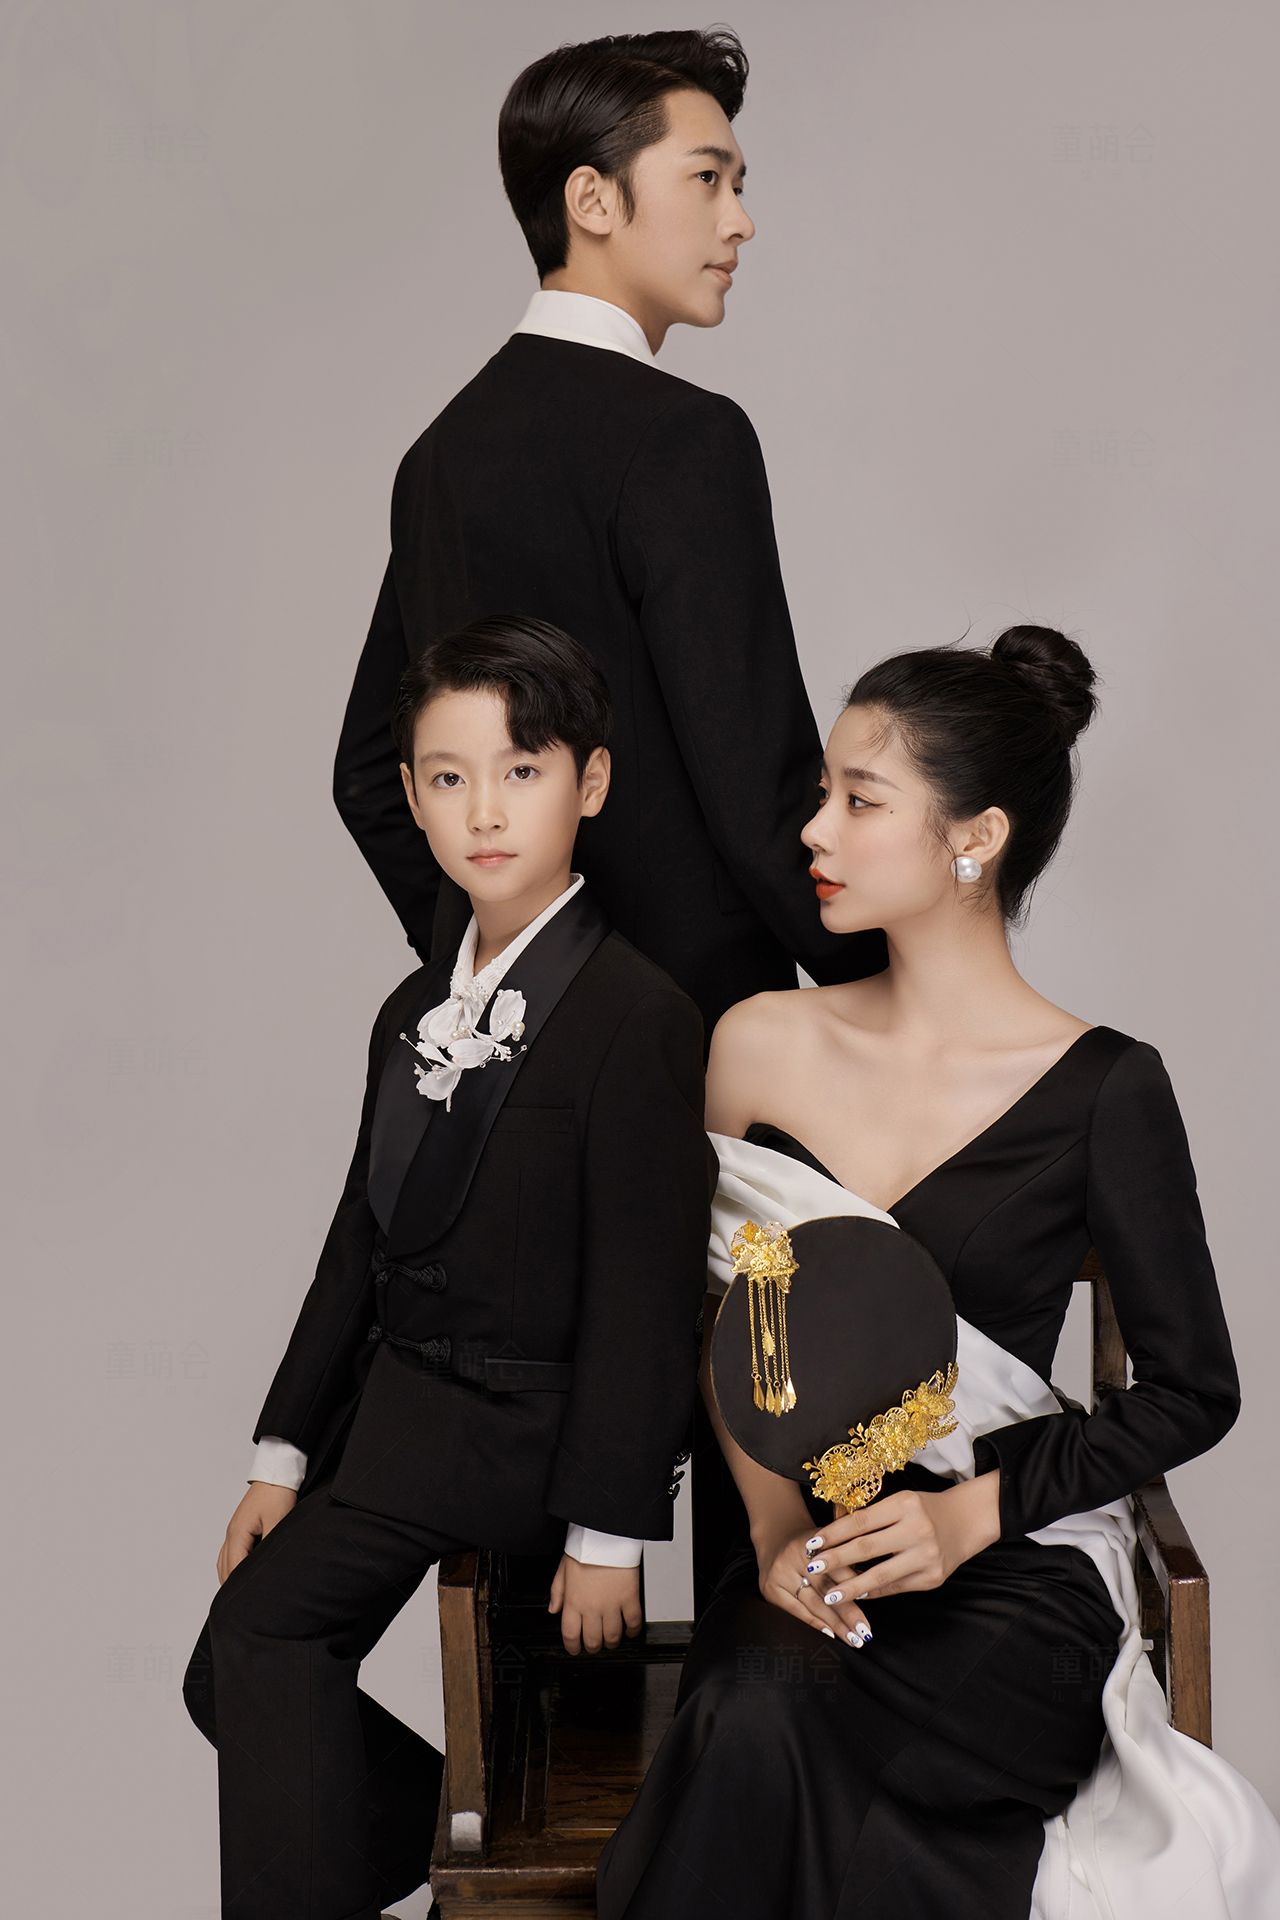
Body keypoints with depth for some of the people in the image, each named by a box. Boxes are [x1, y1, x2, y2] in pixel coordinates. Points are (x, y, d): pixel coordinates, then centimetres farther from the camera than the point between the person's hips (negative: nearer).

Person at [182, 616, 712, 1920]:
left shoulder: (638, 1017, -15)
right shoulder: (414, 1015, 11)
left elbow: (642, 1292, -16)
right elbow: (362, 1241, 14)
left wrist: (606, 1531, -17)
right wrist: (285, 1454, 10)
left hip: (526, 1429, -8)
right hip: (396, 1400, 8)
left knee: (264, 1625, -21)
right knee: (232, 1688, 4)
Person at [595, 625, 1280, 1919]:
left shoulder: (1100, 1090, -7)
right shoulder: (760, 1046, 4)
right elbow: (728, 1333, 10)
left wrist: (973, 1514, -12)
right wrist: (776, 1532, -6)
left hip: (1015, 1571, -3)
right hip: (810, 1554, 4)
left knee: (767, 1722, -31)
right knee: (749, 1709, -29)